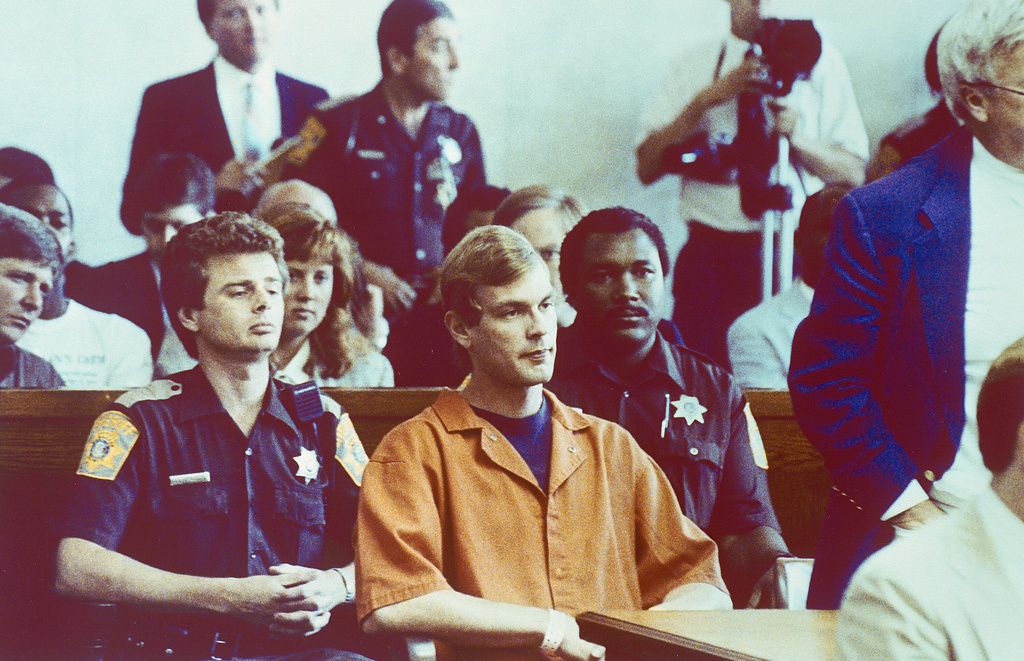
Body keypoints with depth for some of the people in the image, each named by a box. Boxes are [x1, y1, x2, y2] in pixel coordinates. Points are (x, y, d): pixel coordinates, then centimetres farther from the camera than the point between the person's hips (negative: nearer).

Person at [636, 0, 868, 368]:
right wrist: (707, 99, -8)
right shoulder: (696, 64, 11)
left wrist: (796, 137, -11)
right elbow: (647, 168, 1)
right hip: (713, 252, 1)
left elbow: (854, 173, 7)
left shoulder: (818, 60, 10)